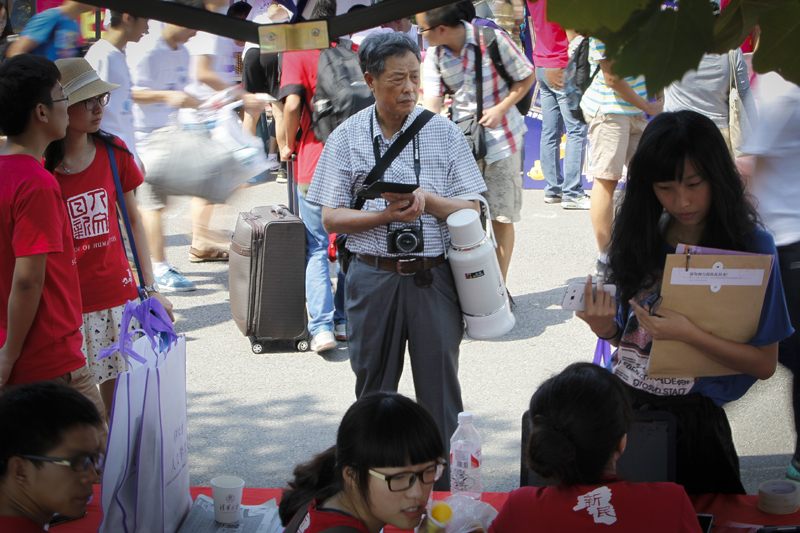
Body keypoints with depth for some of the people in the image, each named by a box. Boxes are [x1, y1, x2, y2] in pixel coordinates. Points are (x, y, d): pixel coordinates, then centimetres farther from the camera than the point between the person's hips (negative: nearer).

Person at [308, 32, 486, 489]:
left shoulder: (445, 133, 2)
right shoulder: (347, 138, 3)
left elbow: (470, 209, 3)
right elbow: (331, 217, 1)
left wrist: (428, 200, -16)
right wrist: (386, 216, -15)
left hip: (433, 276, 0)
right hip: (373, 276, 1)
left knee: (440, 387, 2)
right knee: (374, 386, 10)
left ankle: (445, 483, 12)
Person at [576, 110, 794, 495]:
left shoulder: (751, 246, -4)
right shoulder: (640, 237, 9)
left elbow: (765, 365, -5)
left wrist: (688, 334, -17)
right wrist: (606, 329, -7)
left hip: (691, 410, -3)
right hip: (620, 397, 4)